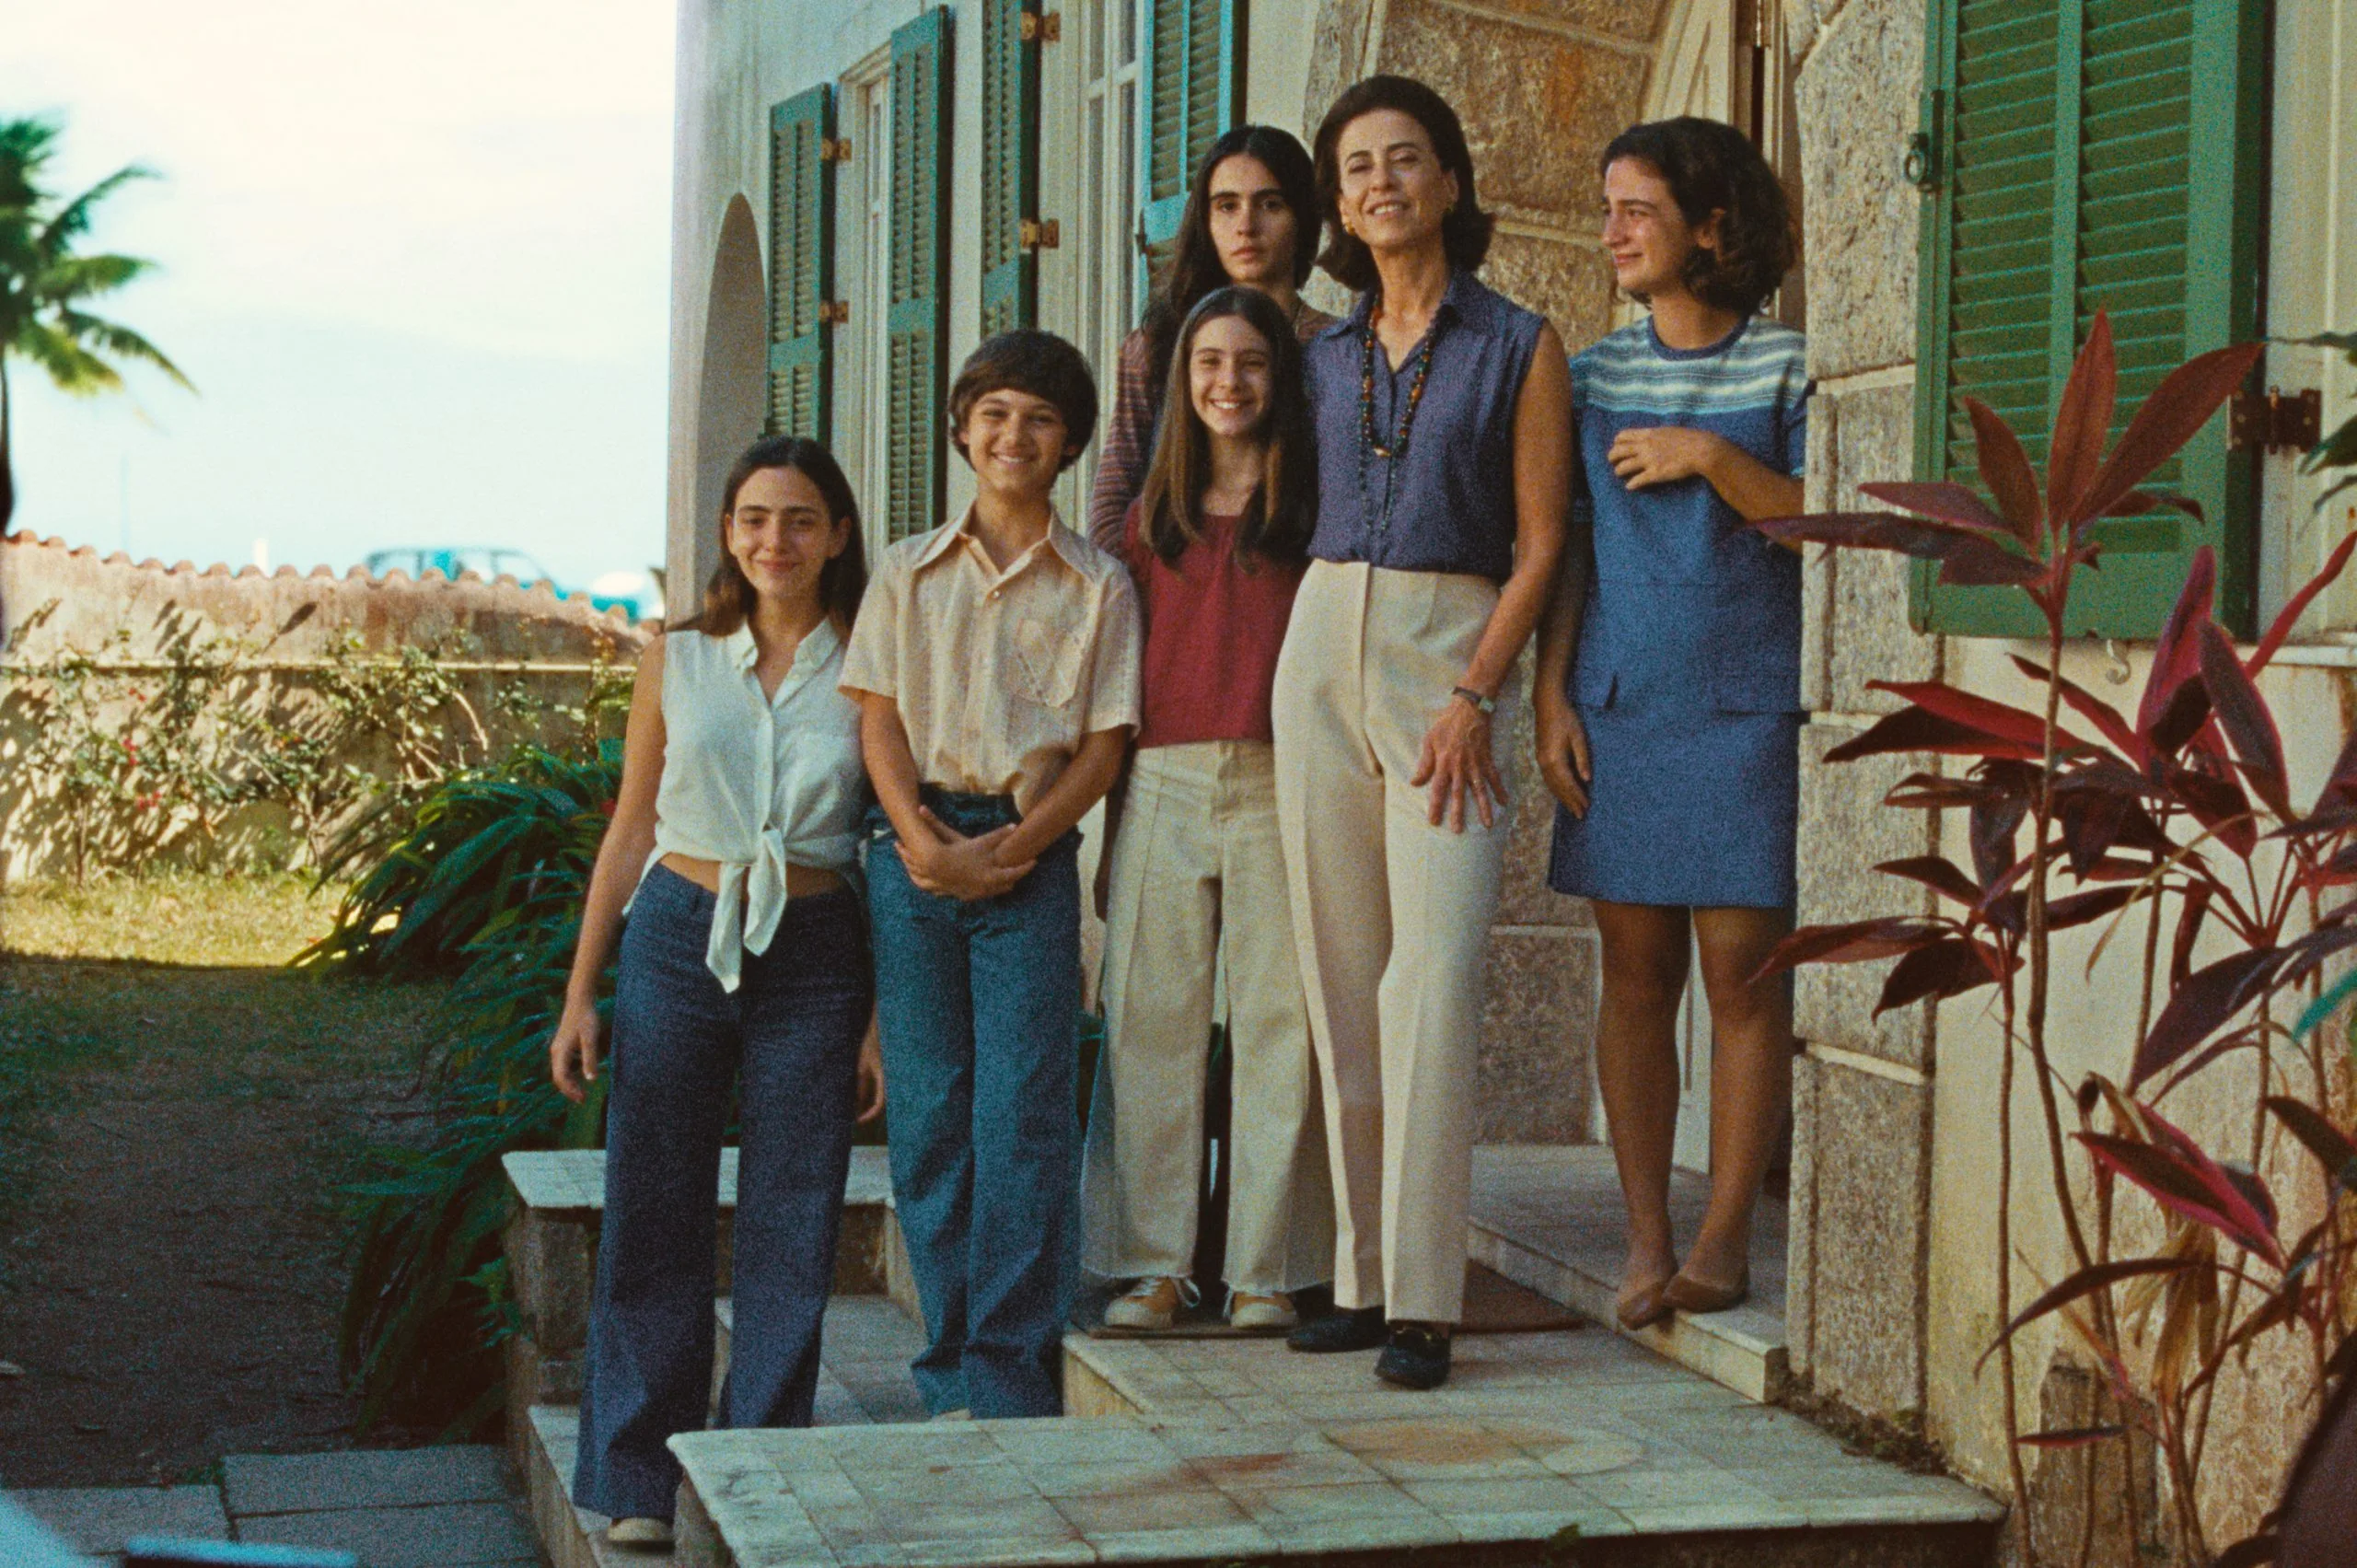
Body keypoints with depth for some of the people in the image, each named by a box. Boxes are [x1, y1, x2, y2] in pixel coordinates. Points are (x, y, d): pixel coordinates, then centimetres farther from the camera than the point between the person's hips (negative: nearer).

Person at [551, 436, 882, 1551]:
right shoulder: (677, 661, 6)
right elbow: (631, 830, 11)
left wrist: (884, 1022, 0)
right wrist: (581, 993, 8)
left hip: (813, 958, -1)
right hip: (678, 942, 1)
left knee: (791, 1229, 2)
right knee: (655, 1218, 3)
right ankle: (641, 1482, 15)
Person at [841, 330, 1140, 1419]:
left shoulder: (1098, 586, 8)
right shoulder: (908, 573, 13)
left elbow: (1105, 745, 2)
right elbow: (878, 717, 7)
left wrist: (1011, 848, -11)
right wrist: (920, 839, -9)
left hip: (1031, 859, -2)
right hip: (914, 852, 2)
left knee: (1022, 1116, -7)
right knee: (929, 1114, 2)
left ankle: (1011, 1379, -2)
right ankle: (952, 1373, 9)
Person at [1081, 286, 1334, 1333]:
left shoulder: (1312, 509, 7)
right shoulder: (1154, 516, 17)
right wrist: (1110, 826, 11)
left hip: (1278, 785, -3)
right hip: (1163, 785, 3)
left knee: (1275, 1022, -3)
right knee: (1151, 1020, 1)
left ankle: (1264, 1270, 4)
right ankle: (1153, 1264, 8)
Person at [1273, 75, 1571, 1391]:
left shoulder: (1519, 346, 2)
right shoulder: (1327, 356, 15)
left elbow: (1541, 544, -3)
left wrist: (1475, 696, -12)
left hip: (1452, 654, -5)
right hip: (1321, 649, 5)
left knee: (1434, 974, -13)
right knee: (1342, 975, 3)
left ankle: (1425, 1297, -13)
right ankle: (1363, 1274, 9)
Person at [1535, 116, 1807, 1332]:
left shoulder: (1786, 367, 0)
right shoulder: (1594, 374, 11)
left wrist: (1708, 457, -13)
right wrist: (1551, 698, 3)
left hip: (1746, 702, -3)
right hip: (1618, 704, 4)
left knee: (1742, 969, -3)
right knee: (1634, 968, 4)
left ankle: (1723, 1236, 6)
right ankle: (1645, 1238, 10)